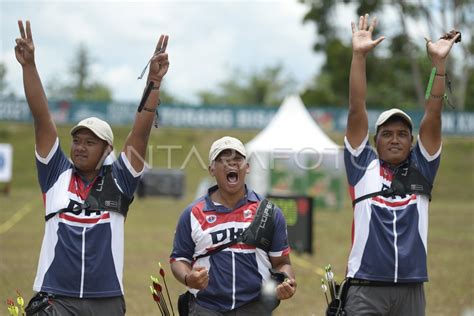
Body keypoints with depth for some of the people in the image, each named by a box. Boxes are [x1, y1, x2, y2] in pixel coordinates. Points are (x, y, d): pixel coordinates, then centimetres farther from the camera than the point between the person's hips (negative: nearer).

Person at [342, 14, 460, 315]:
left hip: (411, 288, 2)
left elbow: (433, 118, 3)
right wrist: (359, 56, -8)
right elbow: (357, 113, 0)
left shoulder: (421, 167, 11)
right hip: (366, 288, -2)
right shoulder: (363, 165, 8)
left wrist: (439, 62, -5)